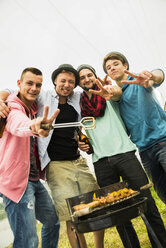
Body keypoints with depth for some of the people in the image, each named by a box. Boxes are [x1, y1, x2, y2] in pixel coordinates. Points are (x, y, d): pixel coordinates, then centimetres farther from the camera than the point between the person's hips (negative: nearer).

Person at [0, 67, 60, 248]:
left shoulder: (34, 109, 13)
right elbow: (17, 124, -37)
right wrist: (33, 125, -60)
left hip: (34, 179, 9)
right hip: (17, 180, -9)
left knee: (52, 221, 20)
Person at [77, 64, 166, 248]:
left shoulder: (109, 94, 10)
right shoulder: (79, 105, 16)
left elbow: (117, 92, -15)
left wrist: (110, 92, -39)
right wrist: (81, 144, 1)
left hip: (124, 153, -2)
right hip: (101, 162, 2)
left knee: (146, 202, 0)